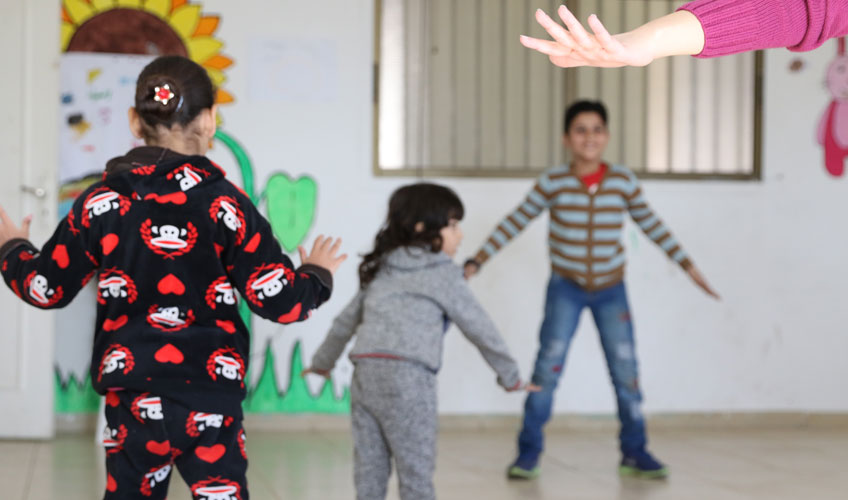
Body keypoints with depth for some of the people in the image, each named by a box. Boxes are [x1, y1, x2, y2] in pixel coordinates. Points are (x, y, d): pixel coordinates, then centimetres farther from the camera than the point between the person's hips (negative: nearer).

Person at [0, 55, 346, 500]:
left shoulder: (101, 202, -1)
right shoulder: (225, 204, -6)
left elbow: (46, 288, 7)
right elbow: (278, 301, -7)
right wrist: (318, 274, 15)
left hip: (133, 400, 2)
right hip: (212, 396, -2)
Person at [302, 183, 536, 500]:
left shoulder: (380, 270, 22)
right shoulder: (443, 274, 4)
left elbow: (346, 321, 32)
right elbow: (479, 328, 8)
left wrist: (322, 361, 47)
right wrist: (510, 376, 20)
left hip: (365, 375, 6)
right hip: (407, 377, -6)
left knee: (369, 471, 9)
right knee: (416, 473, 0)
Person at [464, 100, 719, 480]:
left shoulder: (623, 181, -5)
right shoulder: (553, 182, -9)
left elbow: (653, 226, 6)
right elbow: (514, 224, -5)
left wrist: (688, 266, 8)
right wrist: (476, 262, -9)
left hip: (611, 290, 2)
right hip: (566, 288, -1)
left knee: (625, 369, -3)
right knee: (548, 366, -11)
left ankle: (634, 452, 11)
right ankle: (528, 453, -1)